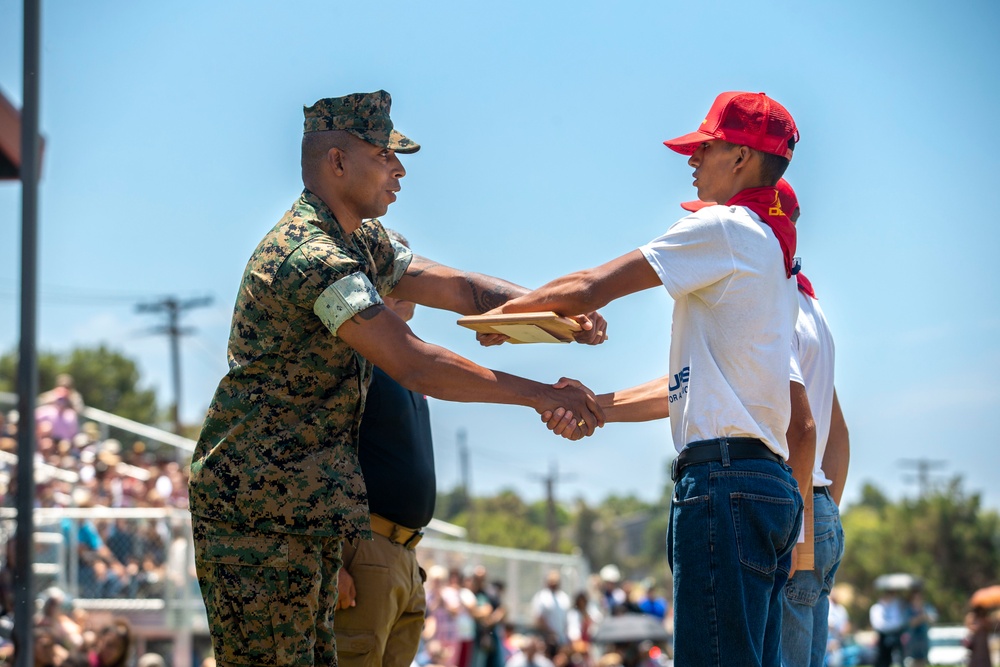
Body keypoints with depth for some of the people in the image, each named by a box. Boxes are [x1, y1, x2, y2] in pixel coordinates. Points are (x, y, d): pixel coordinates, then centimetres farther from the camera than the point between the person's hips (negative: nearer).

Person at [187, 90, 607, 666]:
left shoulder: (361, 244, 16)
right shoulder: (312, 255, -20)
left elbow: (463, 290, 16)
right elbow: (414, 365, -26)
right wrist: (537, 393, -20)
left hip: (304, 510, 11)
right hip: (256, 509, -11)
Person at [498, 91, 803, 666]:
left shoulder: (727, 228, -4)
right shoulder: (773, 246, 25)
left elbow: (590, 289, -5)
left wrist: (505, 313, 10)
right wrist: (596, 407, 17)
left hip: (724, 477, -10)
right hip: (772, 482, 10)